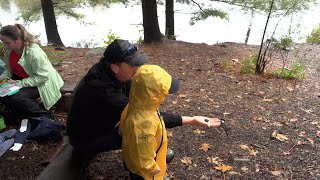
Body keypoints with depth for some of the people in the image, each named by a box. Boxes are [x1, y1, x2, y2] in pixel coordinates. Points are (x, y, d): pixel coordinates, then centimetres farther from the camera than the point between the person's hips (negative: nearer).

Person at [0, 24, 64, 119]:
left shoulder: (34, 52, -29)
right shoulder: (8, 50, -6)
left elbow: (42, 77, -26)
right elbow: (9, 68, 8)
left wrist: (21, 83, -29)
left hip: (40, 83, -8)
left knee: (14, 97, -28)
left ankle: (43, 114, -5)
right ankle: (24, 114, 9)